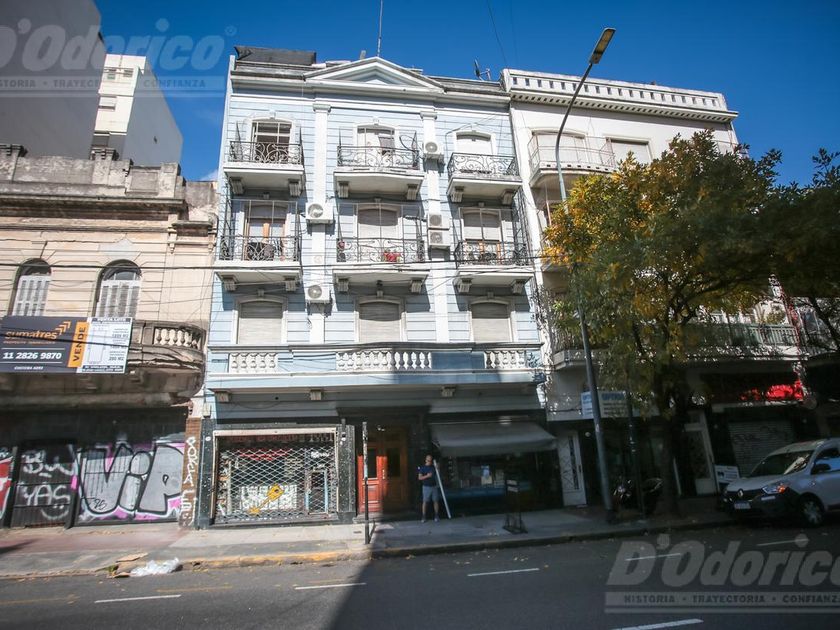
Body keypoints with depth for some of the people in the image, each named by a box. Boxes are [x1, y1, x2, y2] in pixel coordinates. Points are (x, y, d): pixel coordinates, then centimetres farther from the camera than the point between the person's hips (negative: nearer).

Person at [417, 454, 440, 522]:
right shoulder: (422, 468, -2)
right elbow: (419, 477, -6)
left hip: (434, 486, 3)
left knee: (436, 501, 3)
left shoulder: (434, 467, 9)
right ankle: (423, 517, 2)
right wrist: (427, 476, -20)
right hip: (426, 487, -3)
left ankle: (436, 516, 12)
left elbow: (437, 475, 15)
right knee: (425, 502, -4)